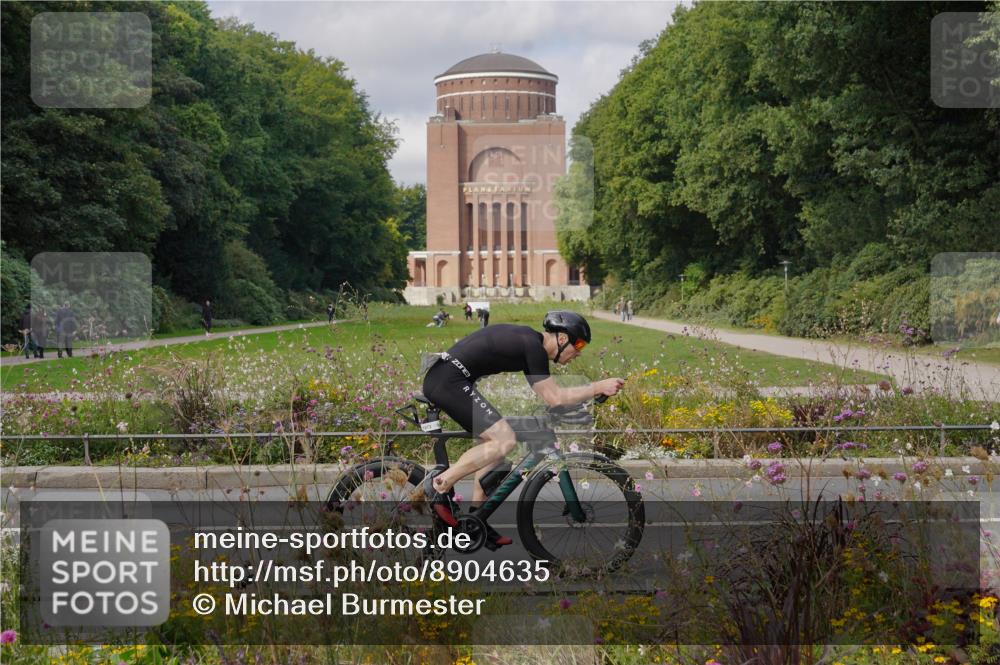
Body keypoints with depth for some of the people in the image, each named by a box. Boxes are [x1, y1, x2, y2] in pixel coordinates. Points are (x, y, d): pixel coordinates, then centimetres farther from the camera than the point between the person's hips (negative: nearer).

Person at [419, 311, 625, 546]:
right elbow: (555, 398, -14)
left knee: (492, 443, 13)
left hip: (439, 380, 11)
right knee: (505, 440, -13)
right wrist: (599, 387, -9)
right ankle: (439, 483, -6)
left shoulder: (528, 339, 16)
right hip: (450, 381, -11)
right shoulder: (533, 347, -13)